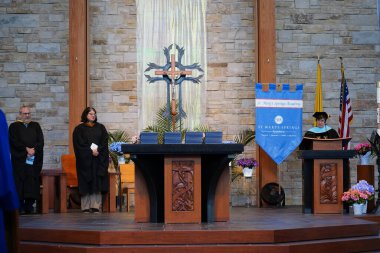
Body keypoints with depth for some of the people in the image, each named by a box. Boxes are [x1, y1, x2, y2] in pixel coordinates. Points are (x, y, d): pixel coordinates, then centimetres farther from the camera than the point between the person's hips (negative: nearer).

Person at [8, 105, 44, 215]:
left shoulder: (35, 126, 16)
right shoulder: (14, 126, 7)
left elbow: (41, 141, 5)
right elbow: (14, 142, -5)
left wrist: (34, 149, -11)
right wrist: (26, 149, -14)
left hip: (34, 160, 3)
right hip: (19, 159, -3)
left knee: (32, 183, -2)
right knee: (20, 183, -6)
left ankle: (29, 206, 2)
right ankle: (20, 207, -3)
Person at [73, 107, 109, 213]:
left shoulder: (100, 128, 12)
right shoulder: (79, 129, 3)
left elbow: (105, 142, 4)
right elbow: (79, 144, -5)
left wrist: (98, 151, -12)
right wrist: (90, 151, -14)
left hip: (98, 159, 2)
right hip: (85, 160, -2)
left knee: (97, 182, -2)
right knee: (86, 183, -4)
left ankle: (95, 206, -2)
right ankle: (85, 207, -2)